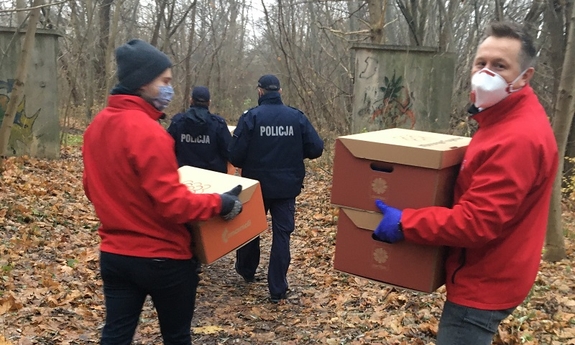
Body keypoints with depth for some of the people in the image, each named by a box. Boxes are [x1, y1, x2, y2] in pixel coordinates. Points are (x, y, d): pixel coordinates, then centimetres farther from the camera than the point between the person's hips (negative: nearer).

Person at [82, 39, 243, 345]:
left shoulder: (96, 126, 4)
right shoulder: (147, 131, -23)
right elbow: (172, 203, -24)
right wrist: (218, 203, -12)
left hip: (114, 254, 7)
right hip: (162, 258, -7)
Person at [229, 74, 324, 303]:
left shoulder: (251, 117, -11)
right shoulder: (297, 117, -4)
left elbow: (235, 155, -15)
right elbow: (316, 149, -5)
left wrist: (249, 163, 7)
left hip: (256, 185, -1)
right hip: (286, 186, 1)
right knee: (282, 235, 5)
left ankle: (246, 271, 41)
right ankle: (277, 290, 6)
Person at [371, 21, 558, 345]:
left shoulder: (518, 138, -27)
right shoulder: (506, 118, 8)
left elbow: (477, 221, -29)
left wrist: (404, 223, -22)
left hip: (484, 282, -10)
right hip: (484, 273, 10)